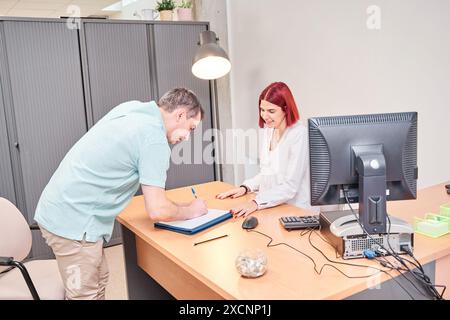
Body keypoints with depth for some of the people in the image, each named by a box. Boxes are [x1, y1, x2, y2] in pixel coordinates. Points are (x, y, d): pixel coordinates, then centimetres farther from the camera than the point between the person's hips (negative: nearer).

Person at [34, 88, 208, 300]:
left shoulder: (131, 108, 6)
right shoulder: (154, 139, -17)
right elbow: (157, 211, -19)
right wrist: (191, 210, -3)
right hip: (74, 220, -9)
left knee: (98, 282, 19)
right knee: (86, 294, 3)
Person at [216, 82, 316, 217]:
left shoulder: (299, 135, -14)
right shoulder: (267, 131, 9)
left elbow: (290, 187, -19)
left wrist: (256, 203, -27)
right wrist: (245, 187, 2)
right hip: (269, 209, 6)